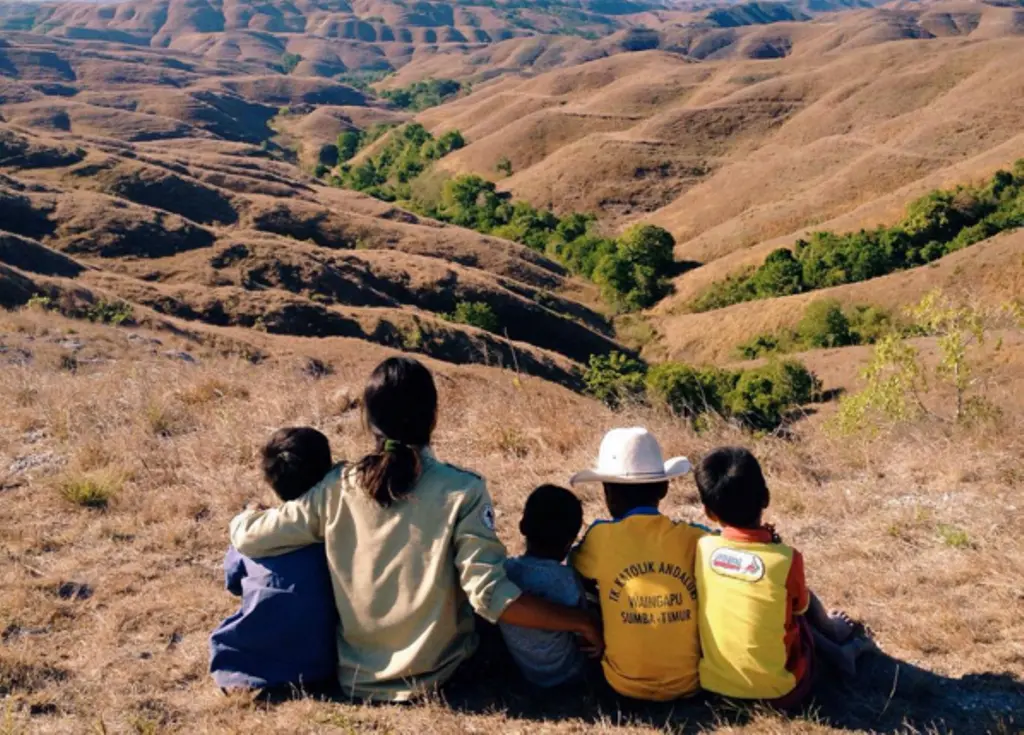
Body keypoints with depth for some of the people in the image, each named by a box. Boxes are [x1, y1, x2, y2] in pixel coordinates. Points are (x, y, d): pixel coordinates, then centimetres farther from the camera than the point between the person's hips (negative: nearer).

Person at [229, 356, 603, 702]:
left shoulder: (337, 489, -10)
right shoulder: (460, 491, -19)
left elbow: (247, 537, -6)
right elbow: (489, 595, -24)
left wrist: (245, 516, 18)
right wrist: (581, 622, -14)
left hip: (353, 678, 4)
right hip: (432, 677, -3)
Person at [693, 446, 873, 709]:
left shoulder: (702, 548, -11)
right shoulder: (786, 560, -19)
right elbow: (800, 607, 2)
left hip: (713, 680, 3)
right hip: (775, 689, -3)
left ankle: (835, 651, 39)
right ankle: (833, 634, 47)